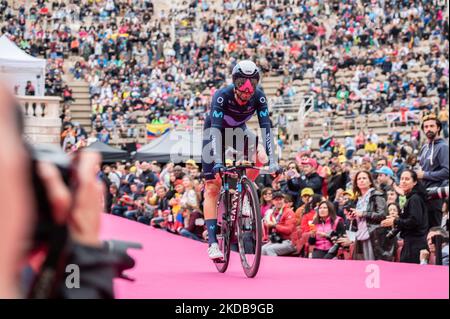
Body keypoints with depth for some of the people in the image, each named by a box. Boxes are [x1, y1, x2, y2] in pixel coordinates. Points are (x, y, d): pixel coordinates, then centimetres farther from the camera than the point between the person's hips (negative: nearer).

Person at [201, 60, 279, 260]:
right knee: (212, 187, -12)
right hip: (214, 133, -3)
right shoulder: (222, 96, -35)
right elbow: (215, 129, -42)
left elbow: (266, 127, -31)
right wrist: (218, 161, -54)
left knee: (259, 159, -28)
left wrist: (272, 160, -41)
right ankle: (212, 242, -13)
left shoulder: (258, 97, -26)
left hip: (238, 131, 3)